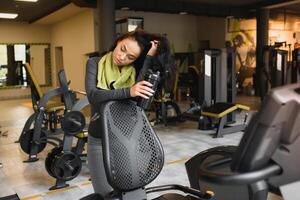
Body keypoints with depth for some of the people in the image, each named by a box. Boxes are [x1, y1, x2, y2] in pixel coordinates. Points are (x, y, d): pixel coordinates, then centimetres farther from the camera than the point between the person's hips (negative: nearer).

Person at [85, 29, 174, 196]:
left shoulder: (136, 70, 0)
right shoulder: (95, 64, -2)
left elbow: (143, 97, -19)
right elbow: (93, 95, -19)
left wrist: (149, 57, -17)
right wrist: (128, 91, -33)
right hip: (100, 139, 0)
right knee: (105, 193, 3)